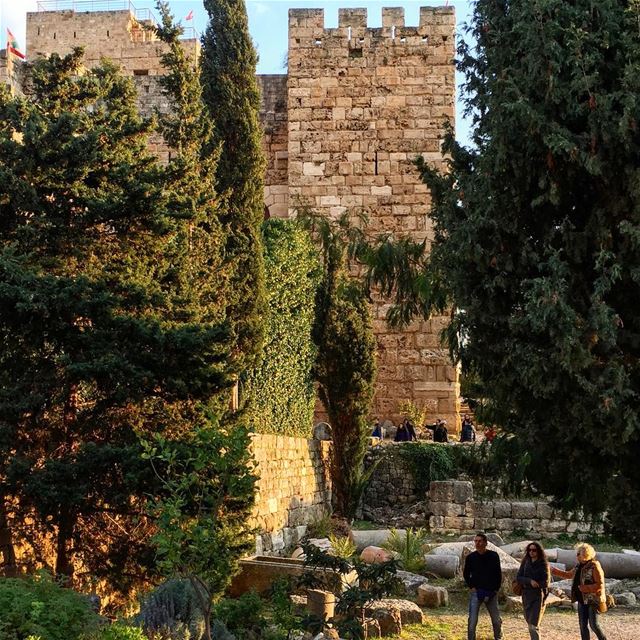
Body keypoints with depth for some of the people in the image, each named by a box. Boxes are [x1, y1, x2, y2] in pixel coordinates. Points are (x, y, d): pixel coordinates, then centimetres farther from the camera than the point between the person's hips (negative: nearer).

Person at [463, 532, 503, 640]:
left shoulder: (493, 556, -3)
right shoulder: (471, 557, -2)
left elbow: (498, 574, 5)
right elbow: (466, 574, 10)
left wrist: (496, 589, -1)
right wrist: (471, 587, 0)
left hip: (491, 593, 1)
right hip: (476, 592, -1)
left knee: (496, 620, 10)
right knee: (472, 620, -6)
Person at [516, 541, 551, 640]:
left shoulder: (544, 564, -6)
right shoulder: (525, 563, 7)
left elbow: (545, 582, -12)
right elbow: (518, 577, 0)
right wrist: (530, 581, -19)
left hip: (538, 596, -5)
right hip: (526, 596, 5)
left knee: (534, 626, -12)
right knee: (530, 623, 13)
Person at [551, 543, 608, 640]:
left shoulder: (594, 566, -15)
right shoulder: (579, 566, 9)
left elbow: (600, 585, -19)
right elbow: (568, 574, 26)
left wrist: (584, 588, -21)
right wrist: (554, 570, 27)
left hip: (593, 600, -8)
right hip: (582, 600, 8)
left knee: (594, 624, -9)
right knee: (583, 625, 8)